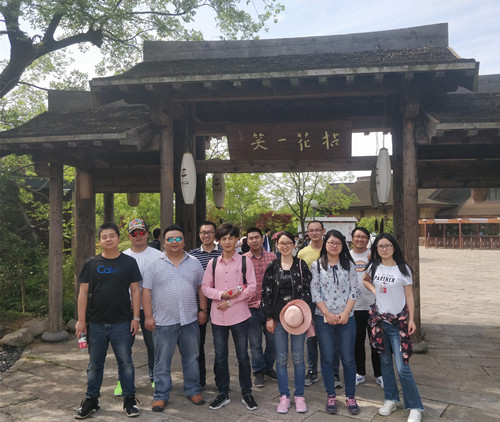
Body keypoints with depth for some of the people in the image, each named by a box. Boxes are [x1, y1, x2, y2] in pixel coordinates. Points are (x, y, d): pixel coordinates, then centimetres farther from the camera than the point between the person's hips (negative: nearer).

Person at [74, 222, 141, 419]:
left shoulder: (129, 262, 0)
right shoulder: (91, 264, 3)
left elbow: (135, 291, 1)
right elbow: (83, 293, 3)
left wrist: (136, 317, -3)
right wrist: (81, 320, -1)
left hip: (122, 323, -1)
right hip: (96, 323, 2)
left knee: (126, 362, 7)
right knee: (95, 364, 14)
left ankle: (129, 399, 21)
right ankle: (91, 399, 30)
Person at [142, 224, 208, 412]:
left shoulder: (194, 263, 5)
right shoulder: (154, 265, -2)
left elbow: (202, 288, 10)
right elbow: (146, 292, -2)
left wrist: (203, 309, 3)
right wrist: (148, 317, -6)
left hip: (190, 320, 2)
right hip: (163, 322, -2)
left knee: (191, 358, 13)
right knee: (162, 362, 8)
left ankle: (193, 391, 29)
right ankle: (161, 396, 21)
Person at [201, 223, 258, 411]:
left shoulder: (245, 261, -2)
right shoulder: (213, 263, 5)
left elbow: (251, 287, -6)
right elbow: (205, 287, 4)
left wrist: (230, 301, -12)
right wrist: (222, 294, -14)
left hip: (239, 315, -2)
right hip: (218, 316, 2)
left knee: (243, 356, 8)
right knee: (220, 357, 12)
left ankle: (246, 393, 24)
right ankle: (223, 394, 26)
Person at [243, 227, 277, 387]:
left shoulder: (272, 257, 2)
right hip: (251, 307, -1)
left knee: (272, 339, 11)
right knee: (255, 342, 7)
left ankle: (268, 367, 33)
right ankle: (258, 371, 24)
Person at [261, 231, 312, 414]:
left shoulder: (301, 265, 1)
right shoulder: (272, 267, 3)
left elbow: (307, 290, 0)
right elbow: (266, 293, 2)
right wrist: (269, 318, -2)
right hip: (278, 316, 1)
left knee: (298, 357, 5)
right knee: (281, 358, 6)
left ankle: (299, 396, 21)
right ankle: (284, 396, 19)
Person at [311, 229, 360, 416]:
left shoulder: (349, 265, 5)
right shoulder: (317, 265, 0)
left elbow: (354, 291, 1)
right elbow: (314, 292, -3)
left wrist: (345, 313, -10)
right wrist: (328, 314, -10)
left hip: (346, 318, 1)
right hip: (323, 318, 0)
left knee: (348, 358, 6)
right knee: (327, 358, 8)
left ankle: (350, 397, 21)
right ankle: (331, 396, 22)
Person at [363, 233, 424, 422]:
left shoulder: (403, 269, -7)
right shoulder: (374, 267, 3)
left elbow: (409, 296, -4)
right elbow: (365, 280, 23)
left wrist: (411, 319, -8)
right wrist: (373, 290, 5)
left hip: (398, 320, -4)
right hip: (379, 319, 4)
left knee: (402, 367, -6)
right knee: (385, 362, 13)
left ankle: (415, 407, 7)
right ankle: (391, 399, 28)